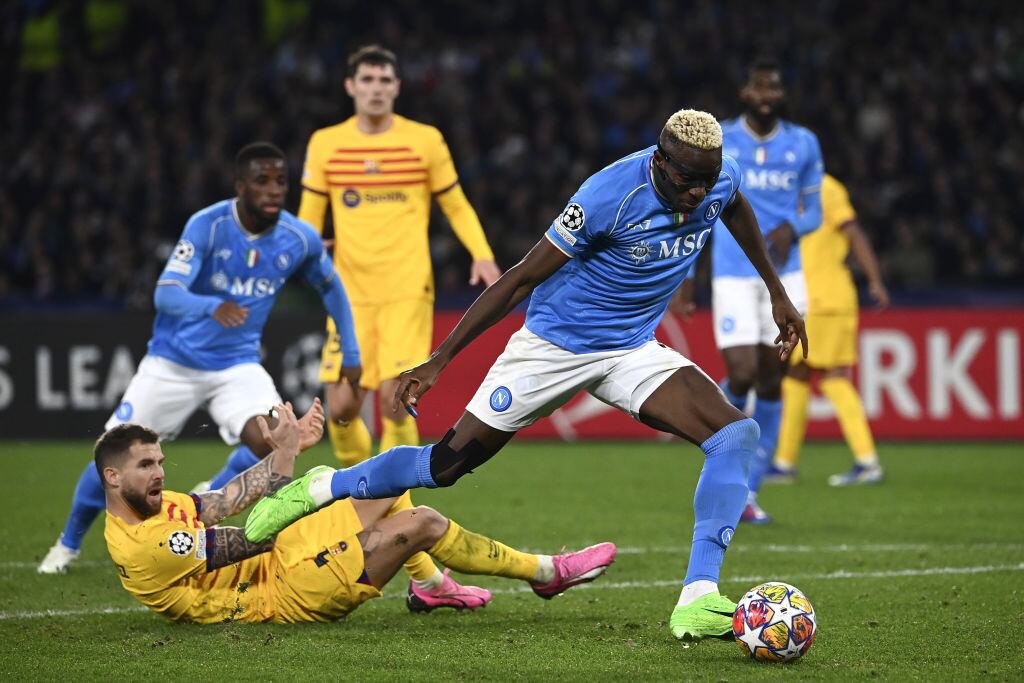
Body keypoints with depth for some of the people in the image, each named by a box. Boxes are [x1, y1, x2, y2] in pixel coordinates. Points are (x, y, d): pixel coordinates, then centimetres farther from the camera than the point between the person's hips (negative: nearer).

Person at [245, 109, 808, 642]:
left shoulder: (718, 180, -10)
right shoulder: (611, 195, -28)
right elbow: (522, 278, -20)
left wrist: (776, 293, 24)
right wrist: (439, 360, -16)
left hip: (633, 351, 5)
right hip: (552, 345, -5)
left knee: (736, 436, -19)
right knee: (446, 465, 0)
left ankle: (697, 601, -23)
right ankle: (319, 489, 26)